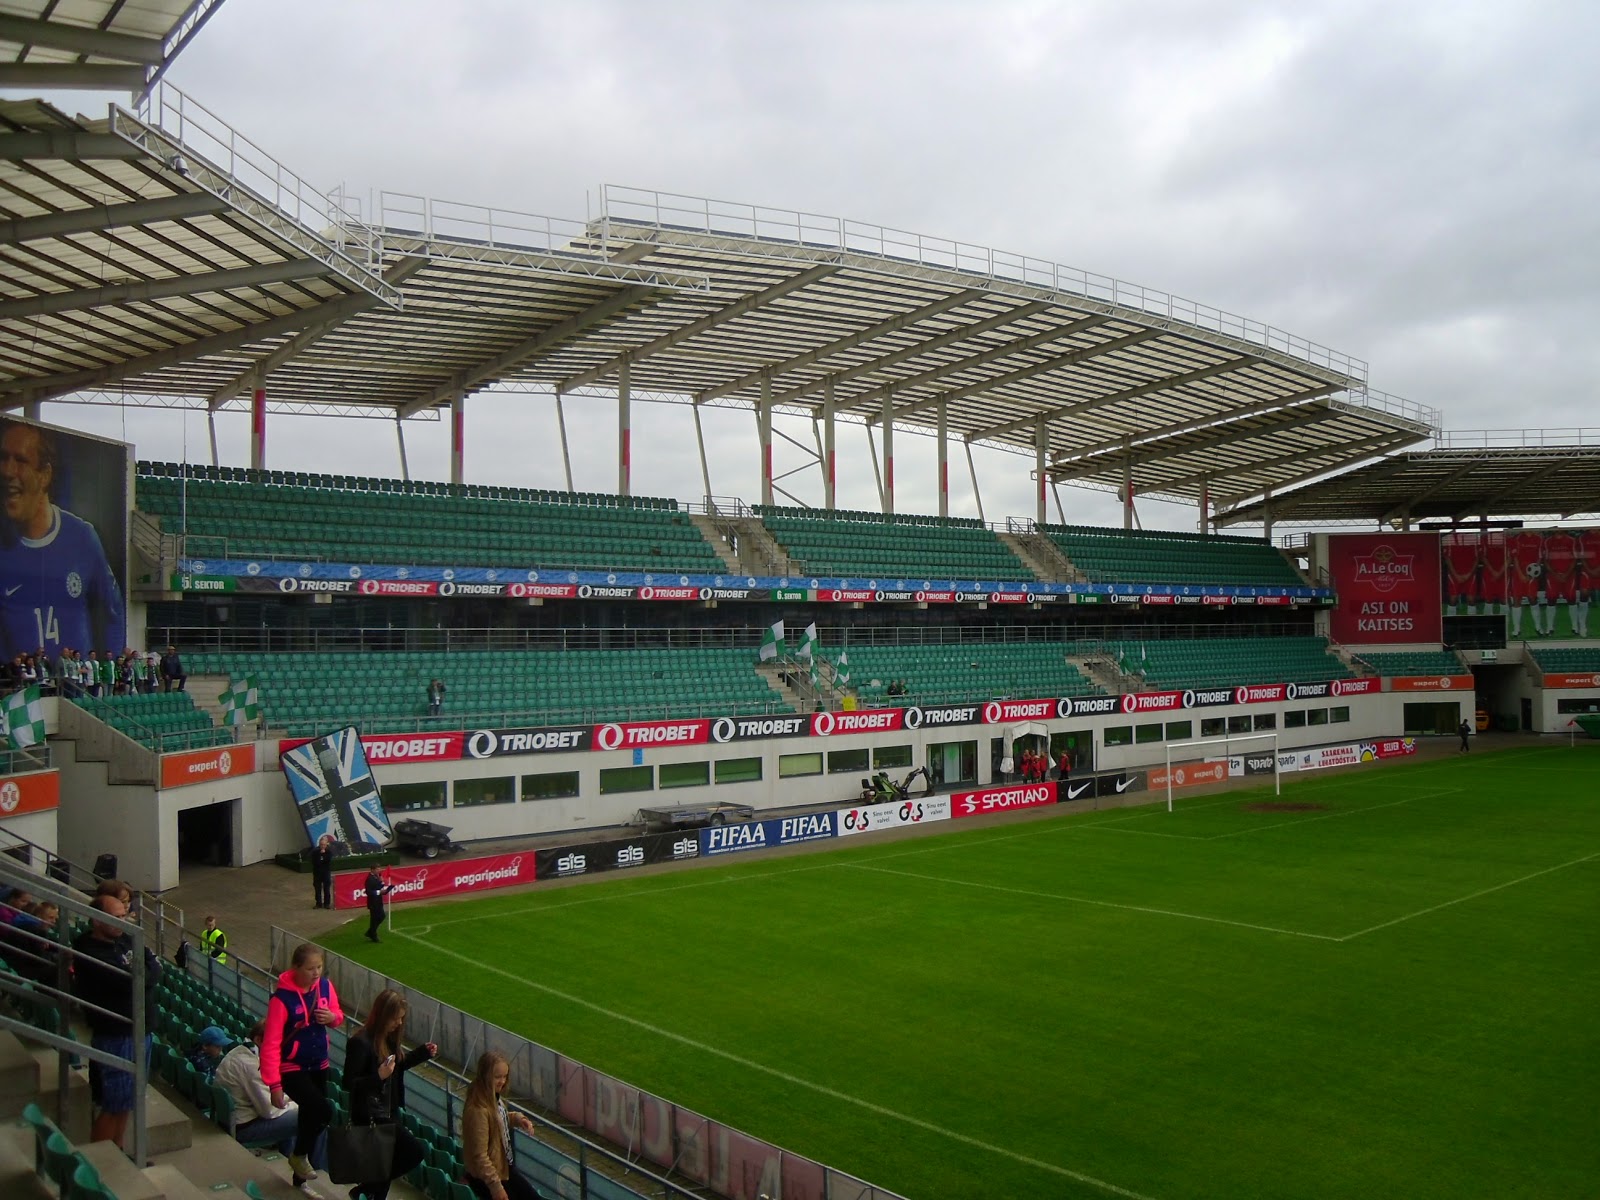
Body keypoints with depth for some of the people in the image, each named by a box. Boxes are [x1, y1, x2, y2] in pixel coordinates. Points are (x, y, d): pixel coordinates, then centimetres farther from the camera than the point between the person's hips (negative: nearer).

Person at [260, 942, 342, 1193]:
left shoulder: (325, 985, -7)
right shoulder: (282, 998, -24)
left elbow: (337, 1014, 10)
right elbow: (271, 1043, -21)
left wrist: (332, 1017, -14)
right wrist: (274, 1084, -24)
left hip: (319, 1066, 6)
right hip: (291, 1068, -6)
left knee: (310, 1117, 15)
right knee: (323, 1112, -22)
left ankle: (300, 1178, 35)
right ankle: (299, 1155, 8)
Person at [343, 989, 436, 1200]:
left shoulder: (389, 1039, 5)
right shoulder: (361, 1042, -21)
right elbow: (348, 1082, -20)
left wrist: (422, 1052, 8)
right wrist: (378, 1076, -32)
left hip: (385, 1115, 9)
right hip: (369, 1118, -9)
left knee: (387, 1164, 16)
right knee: (416, 1152, -8)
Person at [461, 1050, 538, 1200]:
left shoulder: (494, 1098, -1)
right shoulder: (478, 1110, -28)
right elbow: (479, 1155, -27)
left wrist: (517, 1118, 2)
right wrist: (495, 1185, -24)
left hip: (503, 1167, 9)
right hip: (485, 1177, -9)